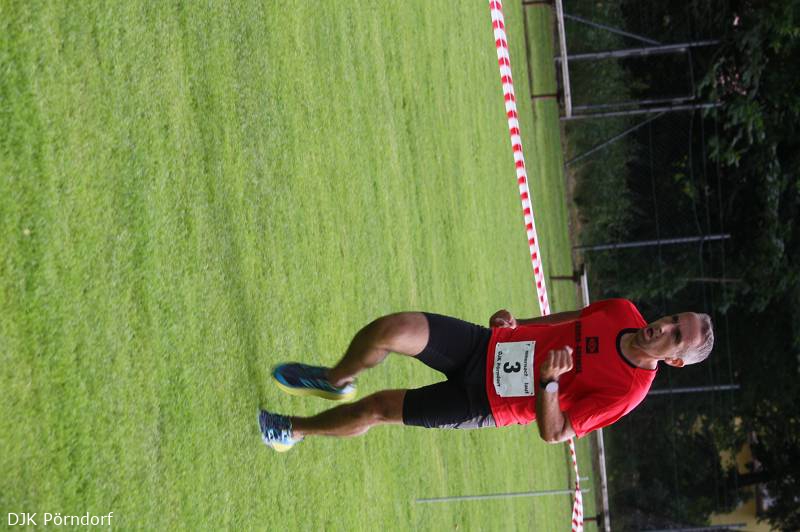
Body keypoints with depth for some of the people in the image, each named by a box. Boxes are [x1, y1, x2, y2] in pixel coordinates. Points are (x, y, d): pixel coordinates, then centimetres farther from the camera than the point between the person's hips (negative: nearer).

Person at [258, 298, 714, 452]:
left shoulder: (625, 391, -23)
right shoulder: (624, 313, -6)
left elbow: (553, 434, -20)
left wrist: (548, 381, -36)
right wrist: (514, 323, 0)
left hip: (483, 404, -4)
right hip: (486, 345, 5)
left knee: (374, 409, -7)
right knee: (389, 329, -13)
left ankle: (294, 430, 24)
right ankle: (335, 381, 21)